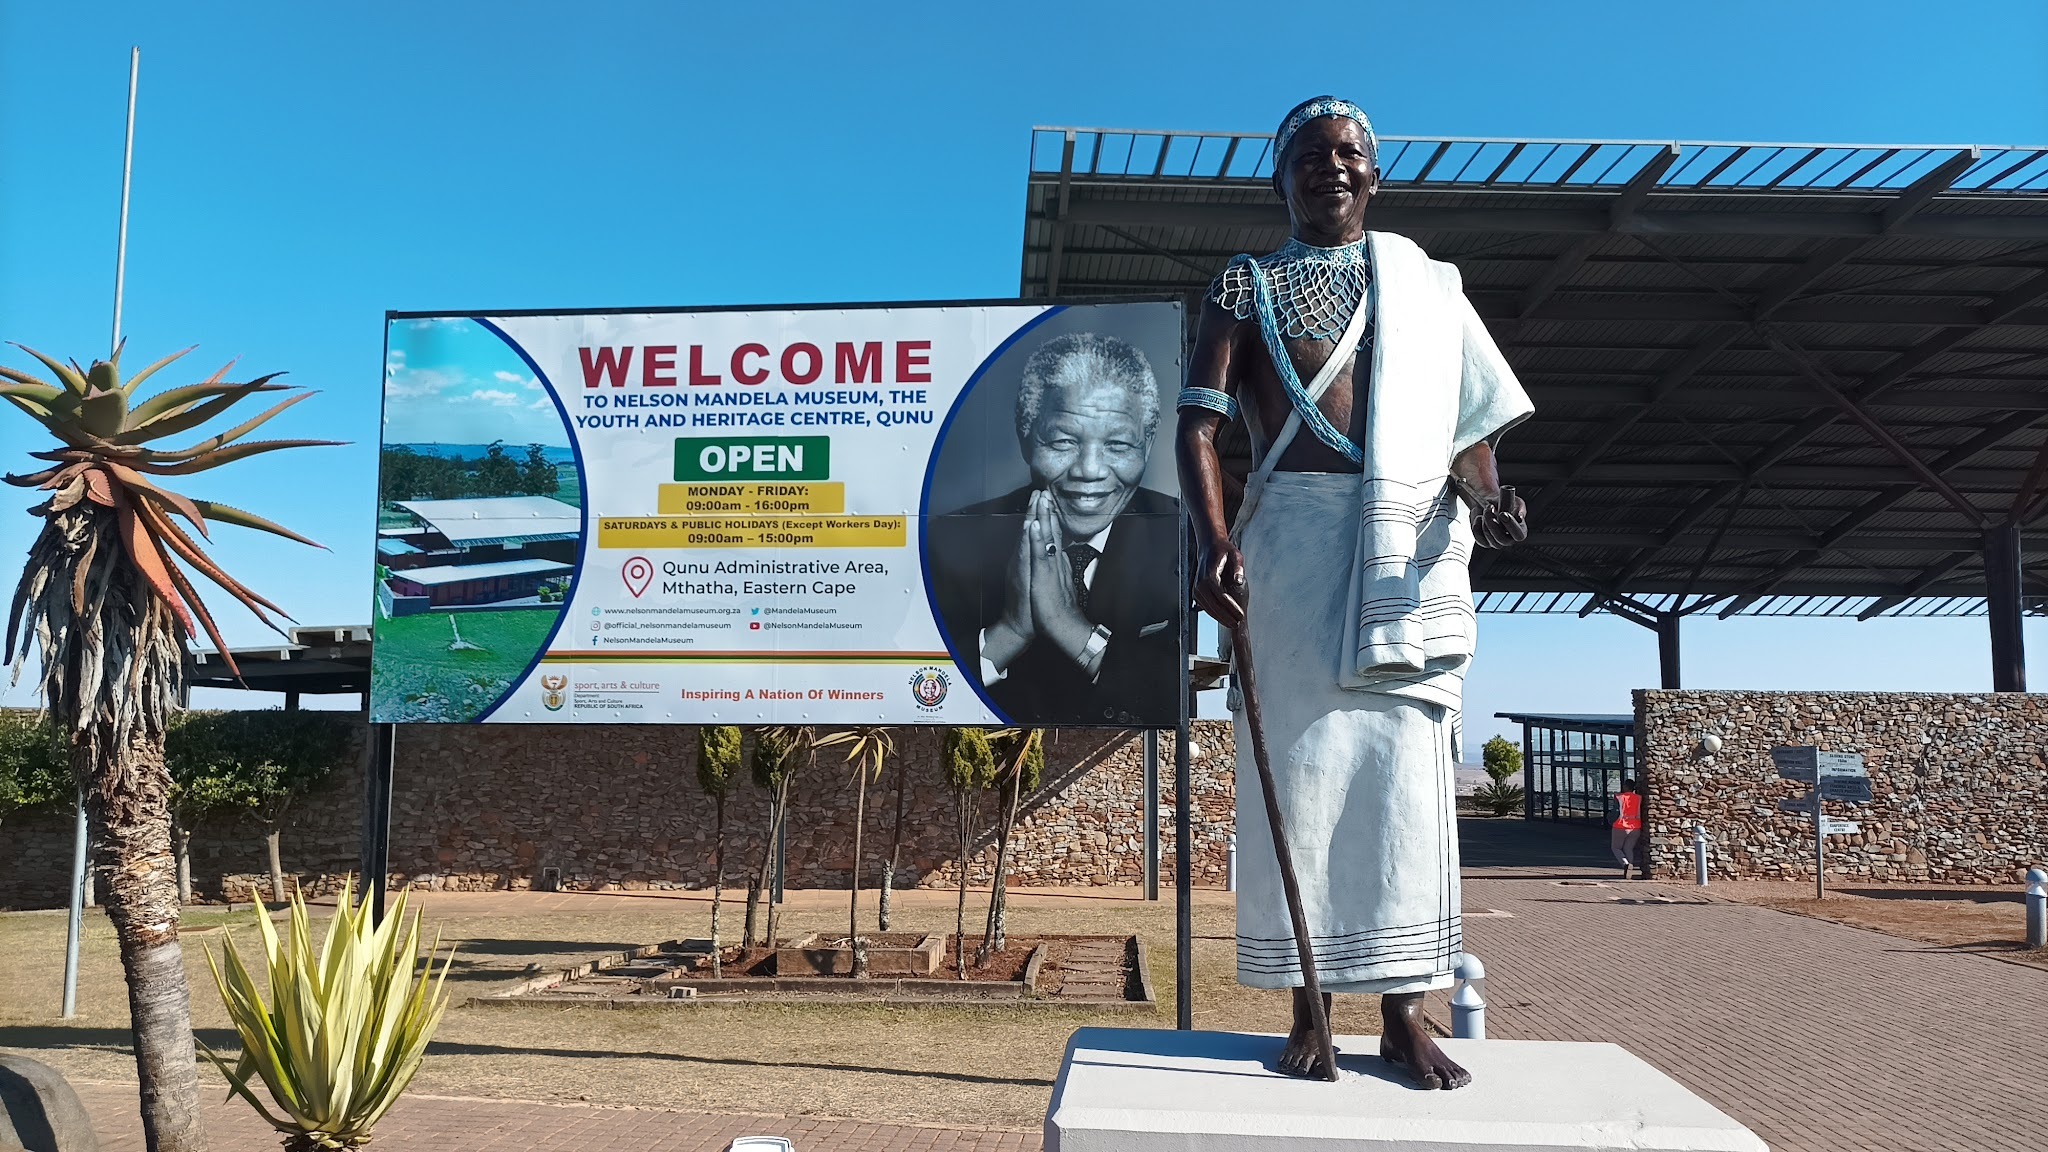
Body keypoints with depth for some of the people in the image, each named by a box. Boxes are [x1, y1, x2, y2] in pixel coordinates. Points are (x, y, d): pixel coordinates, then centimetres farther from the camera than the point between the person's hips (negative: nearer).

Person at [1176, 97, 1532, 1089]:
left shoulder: (1427, 287, 19)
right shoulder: (1247, 286, 11)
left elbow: (1468, 427, 16)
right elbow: (1198, 424, -1)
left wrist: (1486, 497, -7)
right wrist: (1213, 542, -18)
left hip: (1416, 541, 2)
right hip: (1295, 535, -2)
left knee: (1407, 767, 0)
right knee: (1301, 762, -2)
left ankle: (1403, 1014, 7)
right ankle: (1308, 1012, 6)